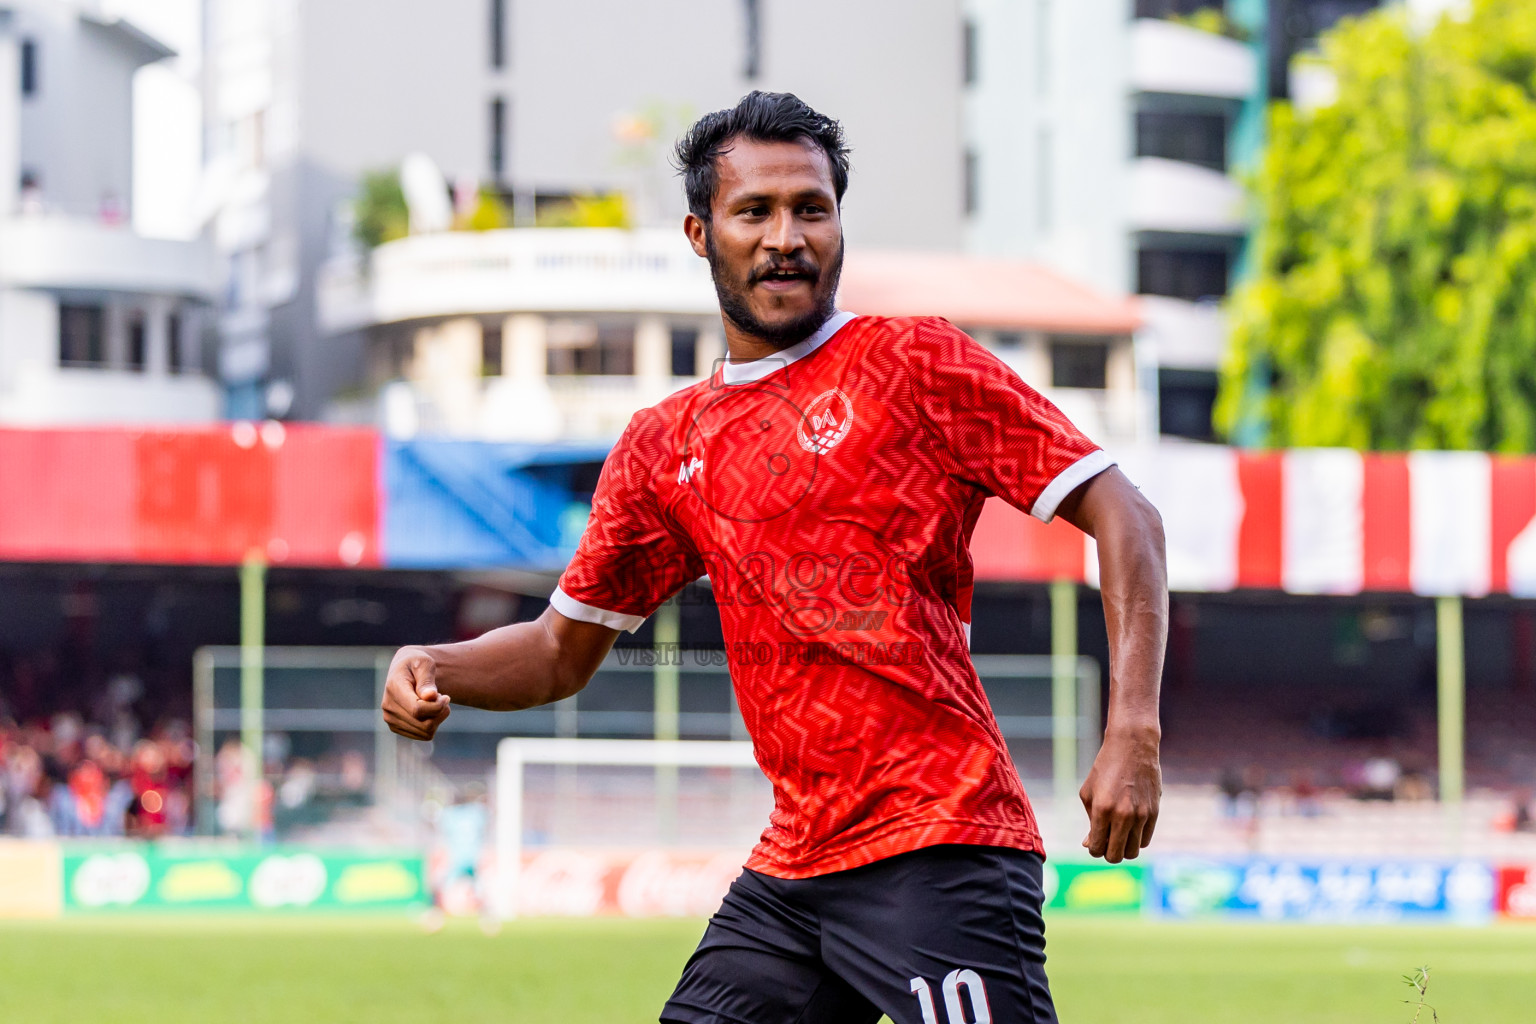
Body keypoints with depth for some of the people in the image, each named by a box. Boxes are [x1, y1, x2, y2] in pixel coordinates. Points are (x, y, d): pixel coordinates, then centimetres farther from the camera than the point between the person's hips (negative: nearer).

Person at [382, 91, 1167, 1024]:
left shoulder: (913, 362, 0)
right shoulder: (664, 447, 15)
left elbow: (1123, 516, -3)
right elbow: (563, 649, 25)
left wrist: (1133, 733, -14)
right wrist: (433, 668, 4)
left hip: (941, 851, -6)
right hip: (788, 871, 6)